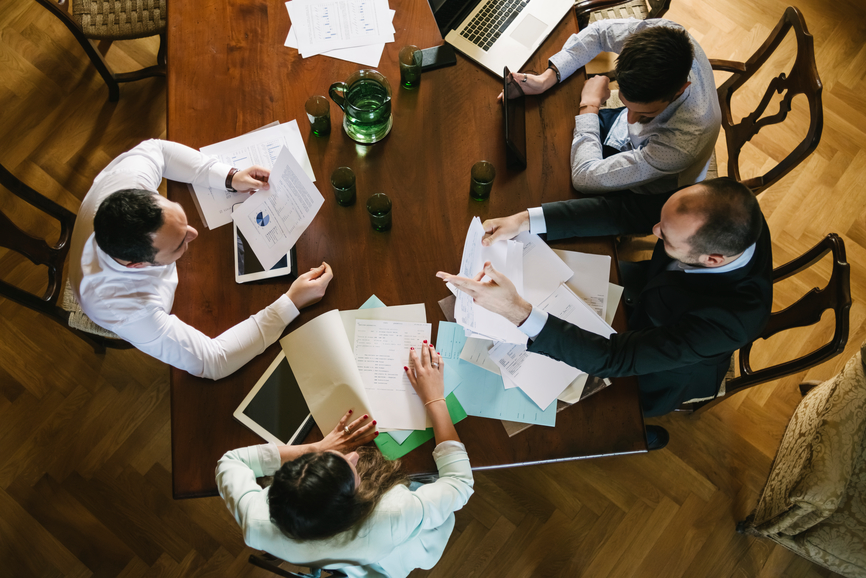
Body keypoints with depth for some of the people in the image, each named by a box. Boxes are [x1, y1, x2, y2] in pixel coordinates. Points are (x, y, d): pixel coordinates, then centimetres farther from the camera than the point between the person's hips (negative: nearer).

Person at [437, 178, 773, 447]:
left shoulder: (730, 318, -46)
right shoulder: (730, 212, -31)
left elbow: (616, 359, -42)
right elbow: (626, 210, -24)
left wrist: (518, 312, -52)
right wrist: (526, 221, -33)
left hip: (662, 372, -5)